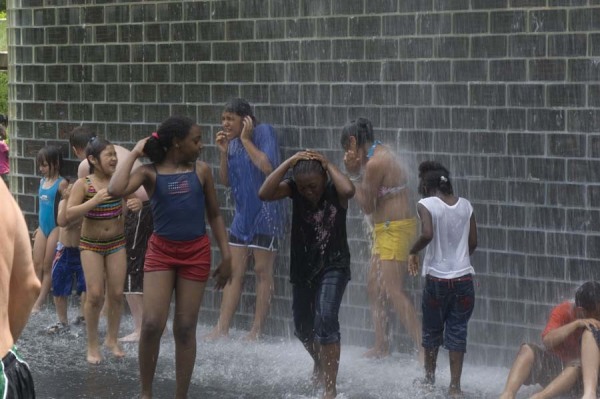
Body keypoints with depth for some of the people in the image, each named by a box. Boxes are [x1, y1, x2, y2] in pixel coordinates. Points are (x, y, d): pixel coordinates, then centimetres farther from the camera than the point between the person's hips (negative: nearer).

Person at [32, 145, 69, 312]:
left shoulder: (62, 183, -13)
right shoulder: (43, 181, 8)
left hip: (56, 228, -7)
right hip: (43, 228, 7)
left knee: (48, 266, 1)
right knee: (37, 265, 5)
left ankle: (39, 302, 5)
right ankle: (35, 299, 9)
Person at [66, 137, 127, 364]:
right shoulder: (83, 184, -13)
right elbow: (69, 215, -20)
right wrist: (94, 201, -29)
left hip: (117, 243, 2)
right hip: (91, 245, -2)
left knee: (116, 294, 4)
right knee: (95, 295, -6)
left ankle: (112, 339, 23)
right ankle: (92, 344, 10)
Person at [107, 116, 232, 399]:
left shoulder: (201, 170, 4)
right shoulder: (150, 173, -3)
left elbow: (214, 216, 10)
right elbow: (116, 190, -21)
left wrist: (226, 256, 4)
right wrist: (133, 154, -11)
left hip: (196, 253, 1)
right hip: (161, 251, -1)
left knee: (185, 329, 4)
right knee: (152, 324, -10)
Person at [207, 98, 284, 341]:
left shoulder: (264, 132, -10)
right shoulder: (232, 142, 10)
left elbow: (267, 167, -24)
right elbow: (225, 181, 11)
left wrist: (246, 140, -16)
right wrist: (224, 153, -2)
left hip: (265, 213, -7)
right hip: (243, 214, 7)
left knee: (263, 271, 1)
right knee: (234, 272, 6)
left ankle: (257, 331, 6)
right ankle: (222, 329, 8)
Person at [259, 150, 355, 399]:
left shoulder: (334, 192, -16)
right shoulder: (294, 189, -9)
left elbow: (348, 190, -41)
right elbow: (264, 194, -26)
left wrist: (328, 164, -26)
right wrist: (289, 162, -26)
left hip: (333, 266, -4)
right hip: (303, 267, 5)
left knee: (326, 319, -24)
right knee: (302, 327, 17)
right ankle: (320, 364, 50)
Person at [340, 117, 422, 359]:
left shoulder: (374, 164, -19)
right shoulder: (381, 153, 11)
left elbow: (366, 207, -13)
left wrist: (353, 175, -8)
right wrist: (356, 173, 1)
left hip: (395, 230, -10)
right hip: (385, 230, 10)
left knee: (392, 291, -13)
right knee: (374, 288, 14)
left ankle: (424, 348, -16)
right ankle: (381, 346, 22)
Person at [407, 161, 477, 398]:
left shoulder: (427, 205, -9)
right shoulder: (465, 205, 4)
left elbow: (427, 234, -25)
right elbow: (473, 242, 8)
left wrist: (412, 252, -7)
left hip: (437, 279, -3)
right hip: (463, 278, 3)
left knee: (432, 331, 15)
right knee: (457, 332, 6)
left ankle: (430, 380, 28)